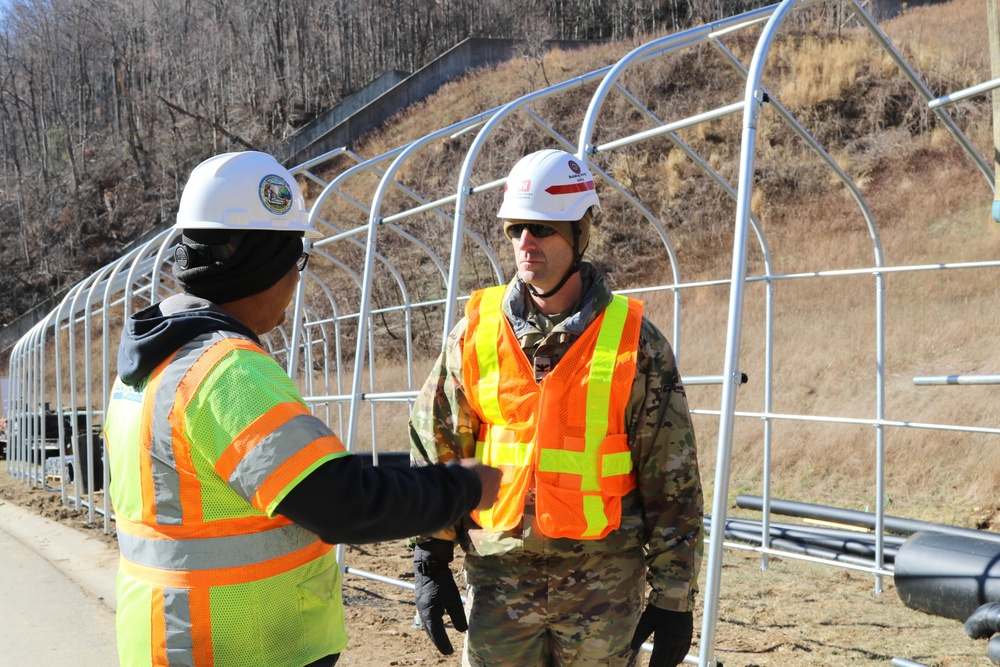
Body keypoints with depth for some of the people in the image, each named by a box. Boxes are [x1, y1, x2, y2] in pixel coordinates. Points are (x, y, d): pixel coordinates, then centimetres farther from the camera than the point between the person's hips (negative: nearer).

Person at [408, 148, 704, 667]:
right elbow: (432, 453, 7)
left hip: (604, 582, -1)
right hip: (499, 575, 2)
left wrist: (673, 600, -3)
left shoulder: (635, 342, -5)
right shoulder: (475, 333, 1)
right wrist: (430, 565, 5)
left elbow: (673, 484, -3)